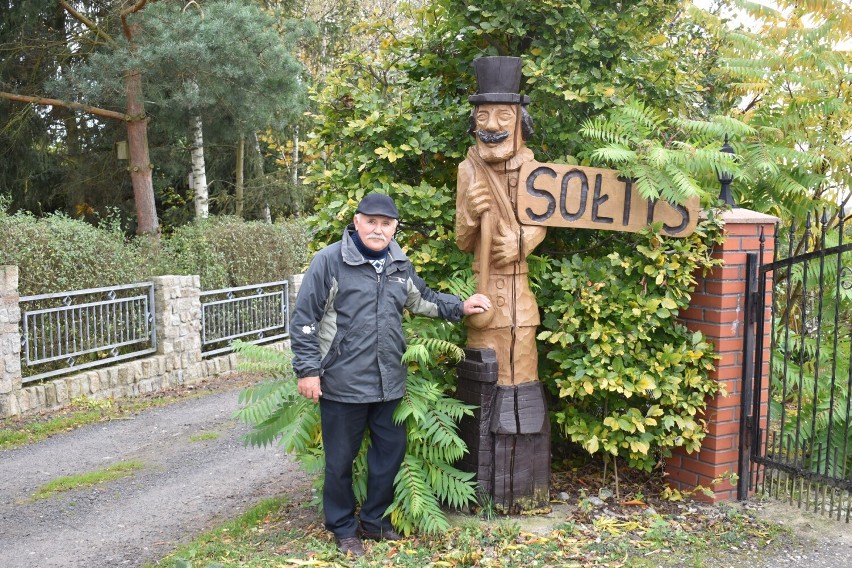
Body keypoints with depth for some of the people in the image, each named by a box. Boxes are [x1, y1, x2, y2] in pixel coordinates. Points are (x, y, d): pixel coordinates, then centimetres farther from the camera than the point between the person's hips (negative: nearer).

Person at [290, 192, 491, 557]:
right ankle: (342, 528, 27)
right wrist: (307, 370, -12)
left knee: (391, 451, 15)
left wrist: (460, 307, 17)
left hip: (389, 383, 6)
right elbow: (304, 319, -10)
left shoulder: (400, 266, 8)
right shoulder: (329, 261, -11)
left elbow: (423, 300, 26)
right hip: (342, 383, -6)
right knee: (341, 459, 7)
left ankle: (374, 520, 35)